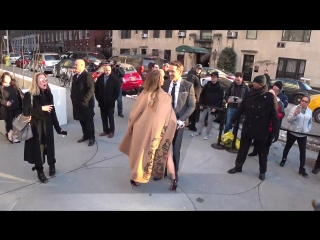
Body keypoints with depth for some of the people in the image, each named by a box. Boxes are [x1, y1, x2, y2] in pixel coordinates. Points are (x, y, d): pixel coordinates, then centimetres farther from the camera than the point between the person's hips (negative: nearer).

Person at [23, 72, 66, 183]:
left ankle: (51, 164, 36)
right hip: (35, 127, -4)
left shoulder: (48, 94, 3)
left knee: (49, 145, 12)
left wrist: (58, 128, 5)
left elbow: (53, 112, 6)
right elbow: (26, 112, -19)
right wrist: (41, 108, -22)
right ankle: (40, 171, 19)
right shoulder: (29, 95, -11)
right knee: (38, 147, 3)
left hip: (47, 126, 4)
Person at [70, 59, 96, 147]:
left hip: (86, 103, -7)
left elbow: (91, 90, -19)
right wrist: (73, 99, 11)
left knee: (88, 121, 4)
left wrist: (84, 101, -18)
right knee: (81, 120, 14)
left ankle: (91, 137, 16)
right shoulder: (75, 76, 14)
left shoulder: (87, 76, -13)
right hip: (77, 103, 7)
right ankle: (85, 135, 28)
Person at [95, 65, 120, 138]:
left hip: (110, 102, -3)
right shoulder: (100, 78, 4)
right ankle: (105, 130, 20)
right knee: (103, 117, 9)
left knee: (110, 117, 5)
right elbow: (96, 89, 11)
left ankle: (111, 131, 13)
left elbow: (117, 91, -5)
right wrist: (98, 98, 5)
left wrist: (113, 100, -7)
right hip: (102, 102, 3)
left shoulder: (114, 79, -5)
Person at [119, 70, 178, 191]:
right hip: (159, 131, -1)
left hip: (142, 130, 1)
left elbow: (134, 114, -3)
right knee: (166, 153, 17)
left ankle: (135, 178, 32)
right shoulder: (166, 97, -15)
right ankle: (173, 179, 23)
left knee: (141, 153, 19)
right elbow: (171, 118, -9)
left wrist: (131, 127, 13)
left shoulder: (144, 95, -12)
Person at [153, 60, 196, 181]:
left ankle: (174, 172, 32)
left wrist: (181, 119, -15)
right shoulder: (164, 83, 1)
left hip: (178, 122, -2)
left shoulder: (188, 86, -7)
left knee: (176, 149, 12)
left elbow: (192, 106, -6)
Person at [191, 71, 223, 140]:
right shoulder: (207, 85, 1)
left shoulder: (220, 87, -5)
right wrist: (201, 104, -3)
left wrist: (215, 107, -14)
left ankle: (207, 134, 18)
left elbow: (220, 99, -7)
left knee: (210, 121, 7)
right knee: (201, 119, 8)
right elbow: (202, 95, 4)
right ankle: (198, 132, 20)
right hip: (204, 105, 3)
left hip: (213, 107, -2)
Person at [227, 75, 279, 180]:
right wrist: (233, 119, 11)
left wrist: (275, 132, -14)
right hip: (247, 127, 3)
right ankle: (238, 166, 31)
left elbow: (274, 115, -11)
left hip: (261, 130, -3)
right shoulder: (249, 94, -2)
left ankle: (262, 171, 31)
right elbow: (241, 108, 8)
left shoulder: (269, 97, -12)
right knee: (243, 149, 14)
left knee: (262, 151, 13)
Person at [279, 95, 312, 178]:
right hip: (292, 132, -2)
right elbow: (288, 120, -16)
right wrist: (295, 114, -32)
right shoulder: (295, 108, -9)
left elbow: (310, 122, 18)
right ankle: (283, 160, 36)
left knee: (303, 151, 0)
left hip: (303, 135, 3)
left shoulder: (310, 111, 4)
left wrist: (308, 130, 3)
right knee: (287, 147, 14)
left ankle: (302, 169, 6)